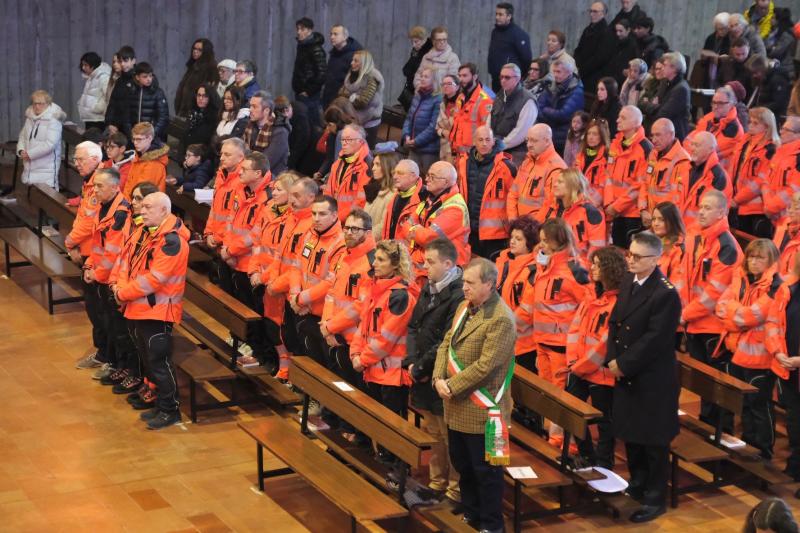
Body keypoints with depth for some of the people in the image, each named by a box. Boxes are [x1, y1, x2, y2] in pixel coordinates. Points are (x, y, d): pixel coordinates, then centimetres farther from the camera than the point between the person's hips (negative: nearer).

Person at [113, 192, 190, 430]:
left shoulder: (171, 240, -20)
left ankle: (170, 410, 8)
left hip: (158, 311, -9)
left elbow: (154, 278, -24)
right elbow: (130, 261, 14)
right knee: (149, 360, 16)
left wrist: (124, 293, -15)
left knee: (159, 362, -3)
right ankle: (160, 403, 27)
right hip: (140, 309, 9)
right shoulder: (149, 233, 12)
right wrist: (121, 285, -5)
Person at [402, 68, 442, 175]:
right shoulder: (417, 96, 11)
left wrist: (416, 141, -15)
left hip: (429, 149, -7)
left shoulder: (437, 100, -15)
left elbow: (433, 127, -19)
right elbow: (409, 118, 15)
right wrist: (406, 136, -2)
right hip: (413, 148, 7)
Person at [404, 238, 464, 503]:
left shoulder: (459, 295, -20)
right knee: (431, 432, 19)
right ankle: (437, 482, 33)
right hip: (423, 376, 8)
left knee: (450, 435, 3)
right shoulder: (428, 288, 8)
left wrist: (420, 367, -14)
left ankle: (456, 489, 16)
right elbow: (413, 327, 11)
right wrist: (412, 361, -2)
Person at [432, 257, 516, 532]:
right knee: (462, 464, 21)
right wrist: (439, 378, -8)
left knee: (485, 469, 4)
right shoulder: (464, 306, 8)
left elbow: (485, 365, -25)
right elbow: (446, 344, 9)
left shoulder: (501, 319, -21)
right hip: (457, 405, 9)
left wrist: (452, 386, -18)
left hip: (481, 408, -9)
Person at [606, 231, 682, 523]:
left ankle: (655, 499, 16)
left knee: (653, 441, 4)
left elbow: (654, 340, -23)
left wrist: (623, 365, -17)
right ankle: (637, 485, 37)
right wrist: (612, 359, -4)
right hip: (626, 376, 8)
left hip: (653, 380, -8)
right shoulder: (628, 281, 5)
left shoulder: (666, 294, -22)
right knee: (629, 433, 19)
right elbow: (615, 321, 8)